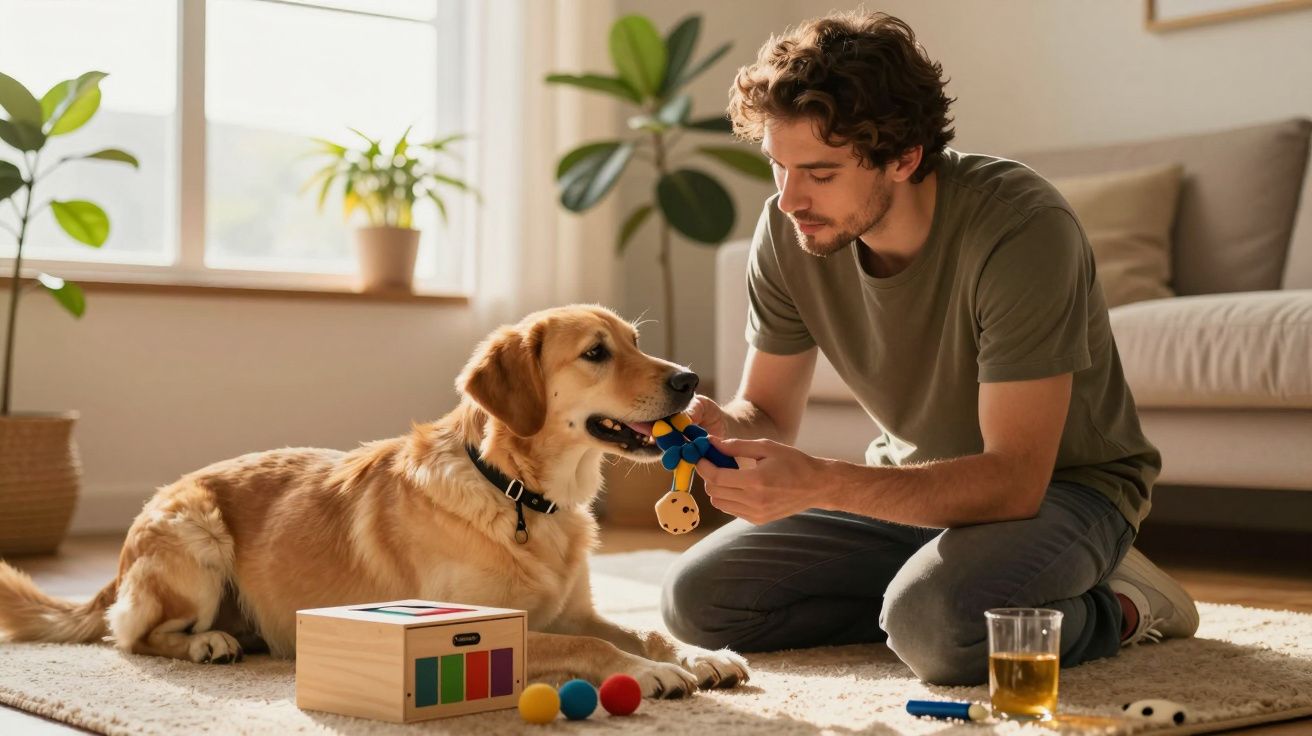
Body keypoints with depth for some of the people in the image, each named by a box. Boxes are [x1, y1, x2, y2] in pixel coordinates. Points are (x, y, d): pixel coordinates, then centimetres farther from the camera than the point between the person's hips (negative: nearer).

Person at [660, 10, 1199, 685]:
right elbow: (767, 412, -1)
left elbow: (1014, 478, -33)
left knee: (934, 624, -37)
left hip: (1063, 486, -6)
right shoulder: (788, 230, -13)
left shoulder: (1021, 228, -31)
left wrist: (818, 483, -43)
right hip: (916, 481, 6)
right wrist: (720, 428, -27)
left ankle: (1112, 609, -5)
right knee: (695, 598, -6)